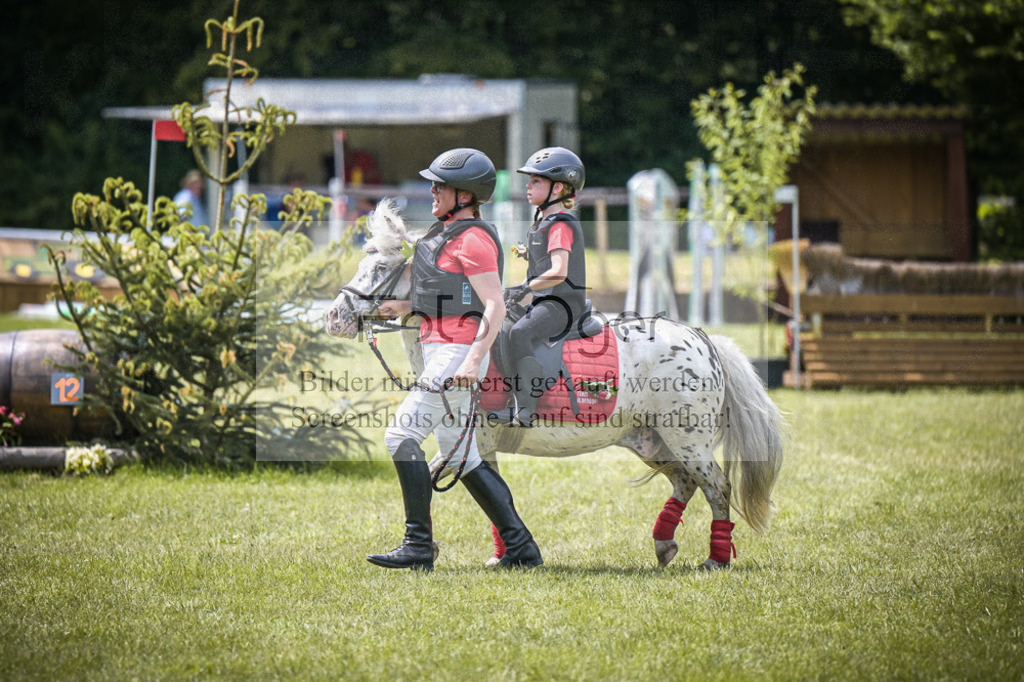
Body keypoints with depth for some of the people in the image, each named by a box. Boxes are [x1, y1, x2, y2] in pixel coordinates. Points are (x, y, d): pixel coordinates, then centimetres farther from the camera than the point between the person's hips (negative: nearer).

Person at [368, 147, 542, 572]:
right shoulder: (446, 233, 17)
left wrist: (473, 361, -28)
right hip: (442, 351, 10)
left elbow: (494, 306, -19)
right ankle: (520, 545, 12)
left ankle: (419, 547, -11)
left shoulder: (472, 239, -13)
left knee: (402, 436, -12)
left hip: (457, 353, -10)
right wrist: (405, 308, 17)